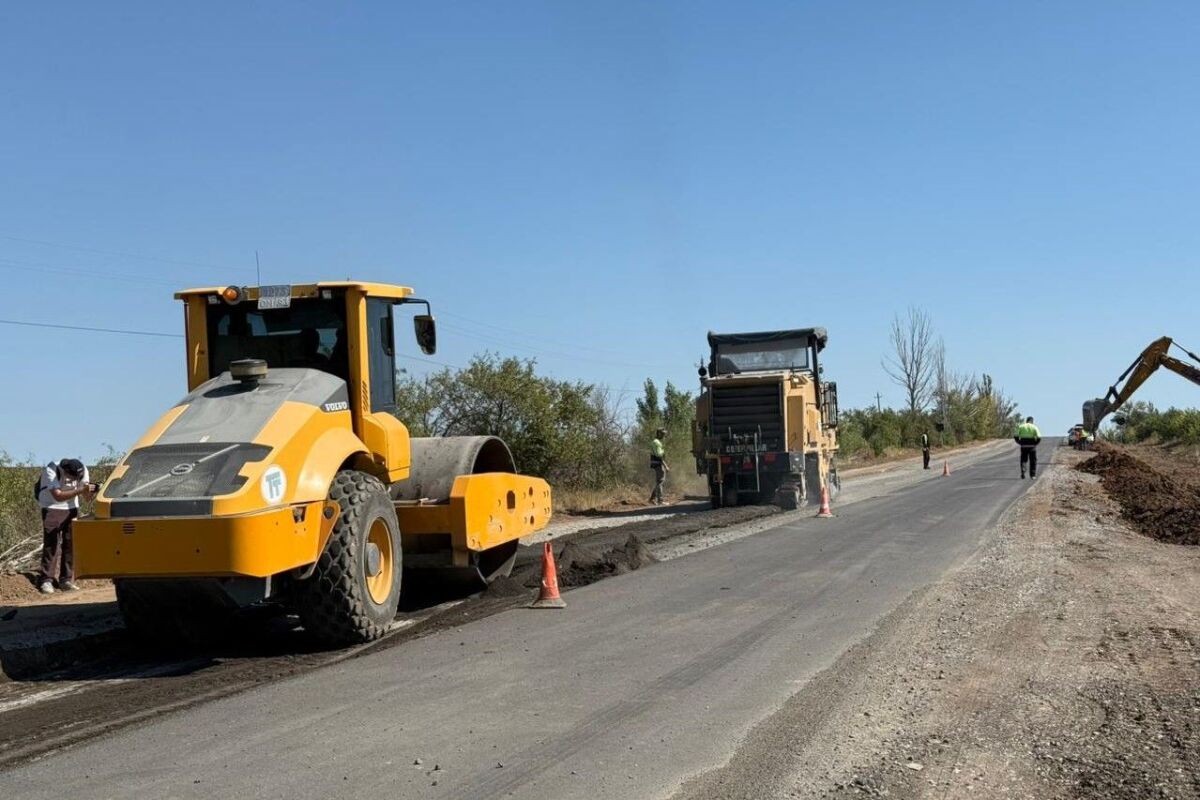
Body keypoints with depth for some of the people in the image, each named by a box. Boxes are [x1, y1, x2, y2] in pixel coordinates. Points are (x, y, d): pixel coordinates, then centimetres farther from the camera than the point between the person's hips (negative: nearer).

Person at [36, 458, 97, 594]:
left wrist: (92, 490, -29)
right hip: (52, 509, -4)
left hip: (71, 508, 4)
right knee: (51, 544, -7)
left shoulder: (82, 471, -14)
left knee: (70, 544, 2)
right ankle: (46, 581, -1)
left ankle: (67, 580, 8)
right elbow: (58, 496, -34)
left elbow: (85, 494, -7)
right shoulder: (51, 471, -28)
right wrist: (80, 490, -41)